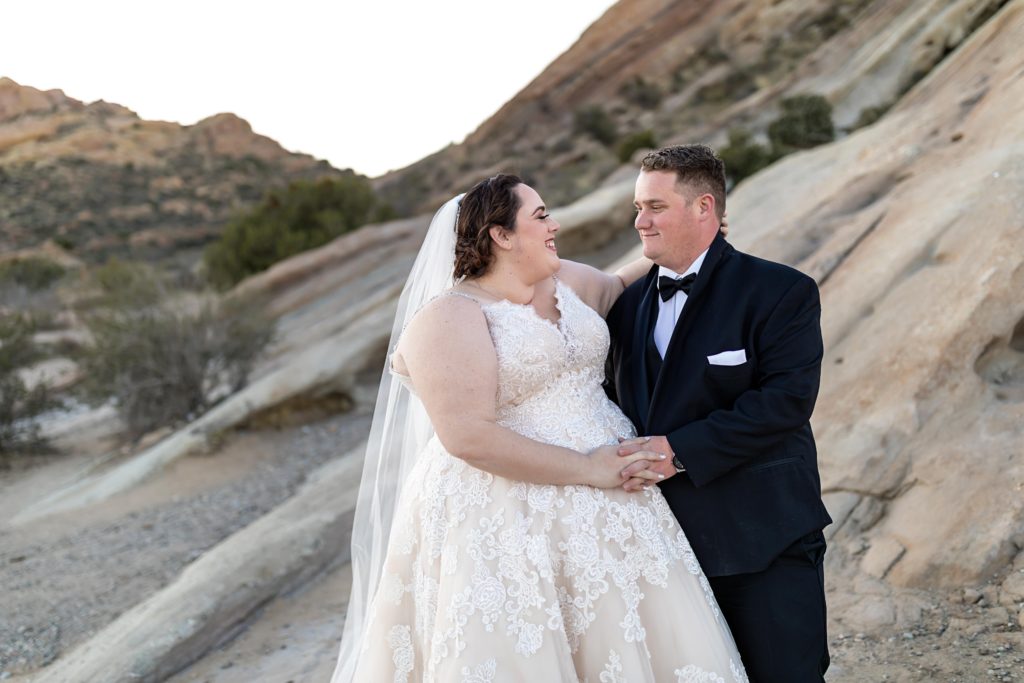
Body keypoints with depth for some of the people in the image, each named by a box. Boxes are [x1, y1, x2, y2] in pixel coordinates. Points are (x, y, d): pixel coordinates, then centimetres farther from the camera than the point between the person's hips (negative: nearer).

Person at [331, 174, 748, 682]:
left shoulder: (567, 281, 10)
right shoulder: (450, 317, -13)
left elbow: (619, 288, 33)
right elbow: (469, 438, -21)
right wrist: (588, 469, -18)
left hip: (606, 511, 7)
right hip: (507, 527, -7)